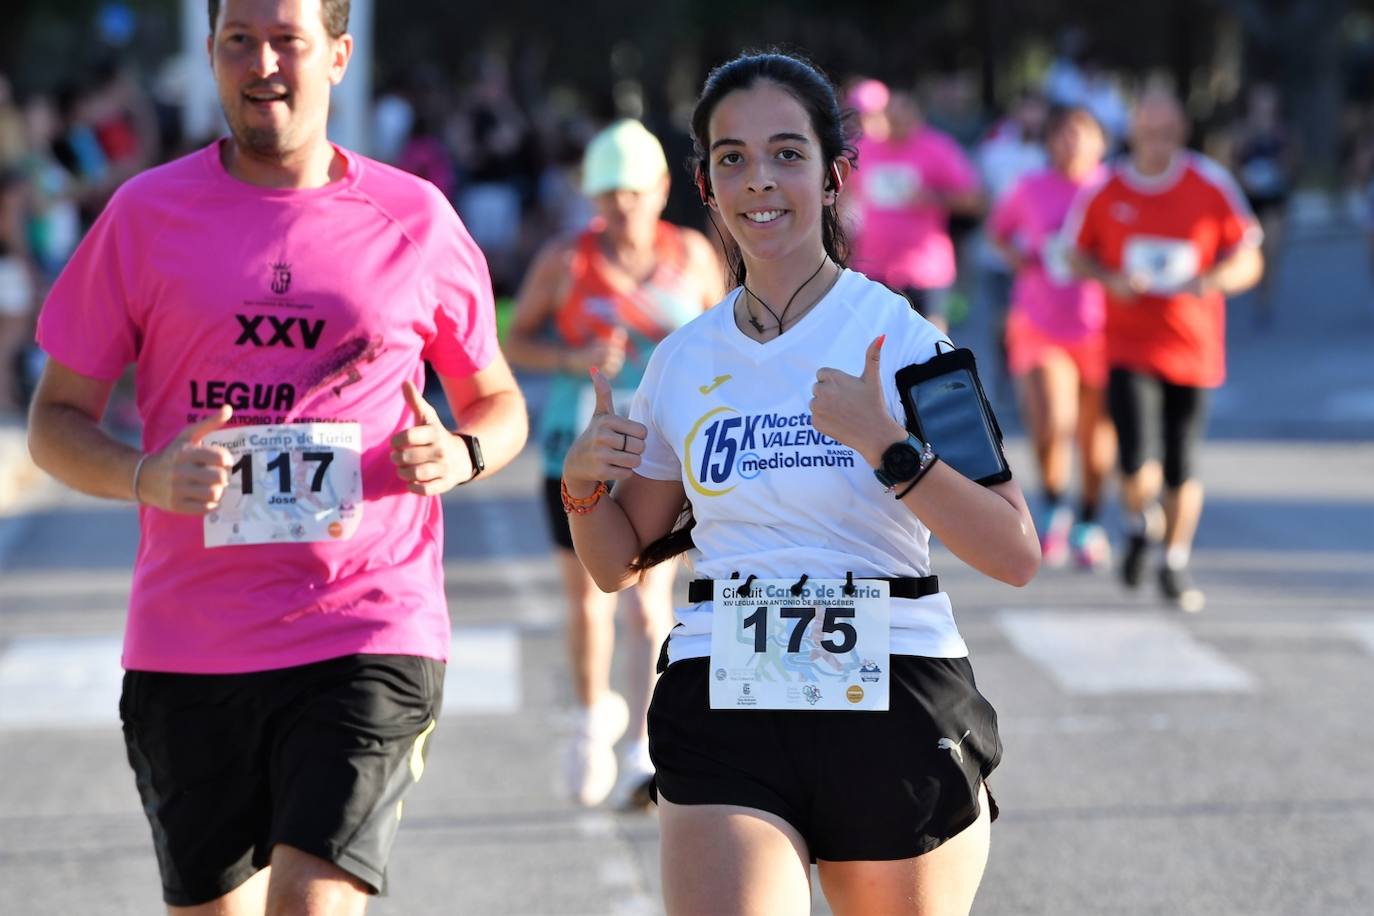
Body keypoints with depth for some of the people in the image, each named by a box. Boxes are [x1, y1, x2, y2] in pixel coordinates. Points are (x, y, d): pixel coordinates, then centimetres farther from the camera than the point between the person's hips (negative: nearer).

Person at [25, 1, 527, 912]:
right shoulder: (145, 214, 5)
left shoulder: (416, 218, 5)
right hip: (186, 648, 2)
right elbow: (58, 418, 8)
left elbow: (497, 401, 17)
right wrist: (146, 476, -13)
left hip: (368, 637, -2)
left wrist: (460, 453, -7)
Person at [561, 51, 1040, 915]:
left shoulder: (902, 338, -5)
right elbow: (621, 563, 18)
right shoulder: (684, 360, 8)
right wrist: (584, 485, -2)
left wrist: (885, 445, -23)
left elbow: (1016, 554, -12)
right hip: (724, 706, 2)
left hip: (894, 707, -2)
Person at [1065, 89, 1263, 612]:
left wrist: (1214, 280, -18)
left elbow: (1249, 262, 3)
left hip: (1192, 349, 1)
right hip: (1129, 347, -1)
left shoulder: (1211, 187, -2)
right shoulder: (1106, 192, -1)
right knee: (1133, 460, -16)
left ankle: (1176, 564, 26)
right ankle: (1141, 523, 18)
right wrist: (1111, 279, -10)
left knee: (1181, 468, 5)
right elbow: (1076, 256, 11)